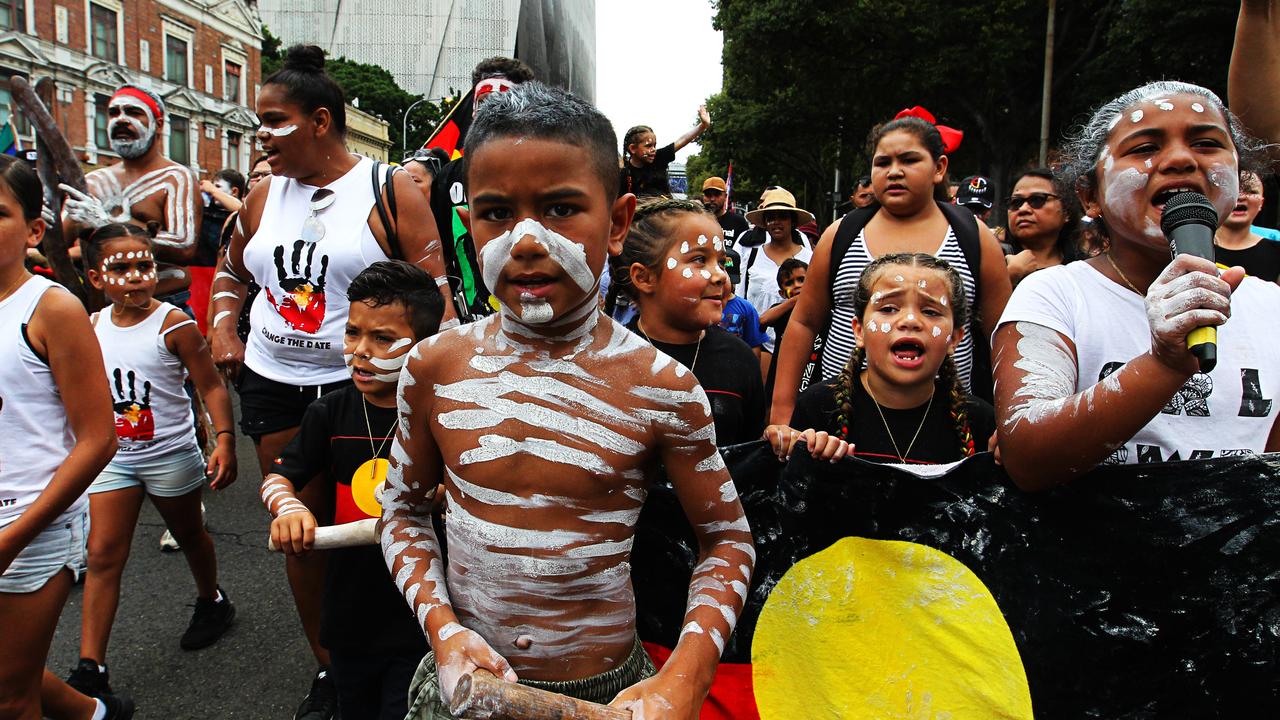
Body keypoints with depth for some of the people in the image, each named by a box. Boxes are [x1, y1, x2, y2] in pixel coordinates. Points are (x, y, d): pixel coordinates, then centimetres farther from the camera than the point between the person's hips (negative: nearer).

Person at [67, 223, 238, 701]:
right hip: (113, 457, 4)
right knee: (103, 555, 0)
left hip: (170, 455, -4)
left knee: (188, 535, 16)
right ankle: (90, 667, 4)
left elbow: (210, 386, -15)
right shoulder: (92, 328, 1)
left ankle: (211, 602, 43)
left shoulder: (173, 325, -15)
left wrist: (225, 440, -24)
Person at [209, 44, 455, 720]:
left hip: (362, 384, -5)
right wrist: (222, 329, 10)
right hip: (274, 385, 5)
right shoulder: (265, 196, 9)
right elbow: (231, 271, 26)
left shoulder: (389, 191, -6)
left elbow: (435, 289, -8)